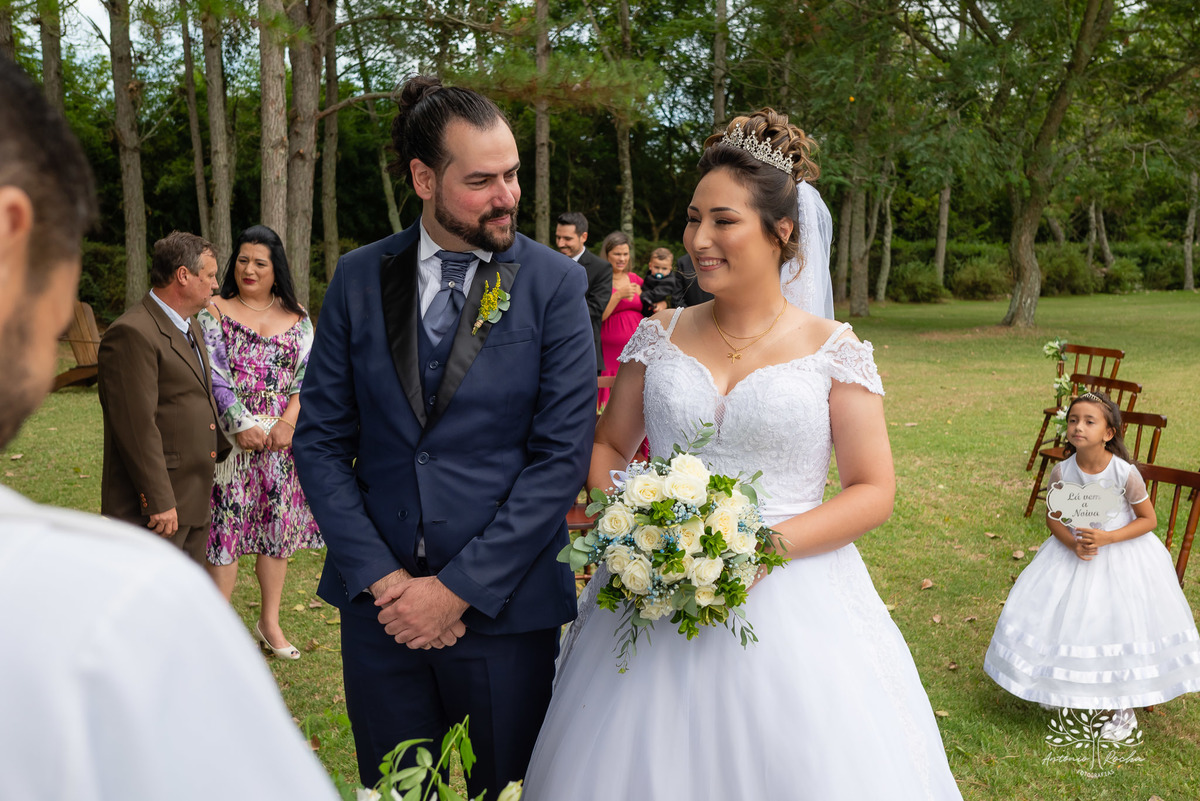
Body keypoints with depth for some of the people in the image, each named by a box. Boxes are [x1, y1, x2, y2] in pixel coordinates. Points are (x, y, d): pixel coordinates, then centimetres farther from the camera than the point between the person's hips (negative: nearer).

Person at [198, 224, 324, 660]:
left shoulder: (296, 316, 9)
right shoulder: (215, 312, 2)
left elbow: (309, 373, 2)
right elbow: (215, 376, -7)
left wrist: (287, 422, -12)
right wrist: (242, 426, -18)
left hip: (283, 438, 3)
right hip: (232, 439, -2)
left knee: (277, 527, 9)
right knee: (225, 525, -2)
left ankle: (270, 623, 22)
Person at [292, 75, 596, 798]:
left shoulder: (554, 282, -6)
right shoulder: (360, 278, 1)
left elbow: (562, 455, -10)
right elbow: (321, 440, 2)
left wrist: (459, 588, -12)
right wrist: (380, 576, -8)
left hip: (503, 603, -2)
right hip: (380, 602, 2)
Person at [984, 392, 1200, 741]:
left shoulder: (1125, 473, -21)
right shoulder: (1062, 472, -13)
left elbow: (1148, 519, -11)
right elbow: (1053, 518, 0)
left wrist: (1106, 538, -23)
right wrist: (1073, 544, -19)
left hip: (1121, 553, -3)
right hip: (1074, 552, 3)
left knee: (1122, 624, 2)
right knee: (1061, 619, 6)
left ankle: (1124, 708, 24)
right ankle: (1062, 687, 33)